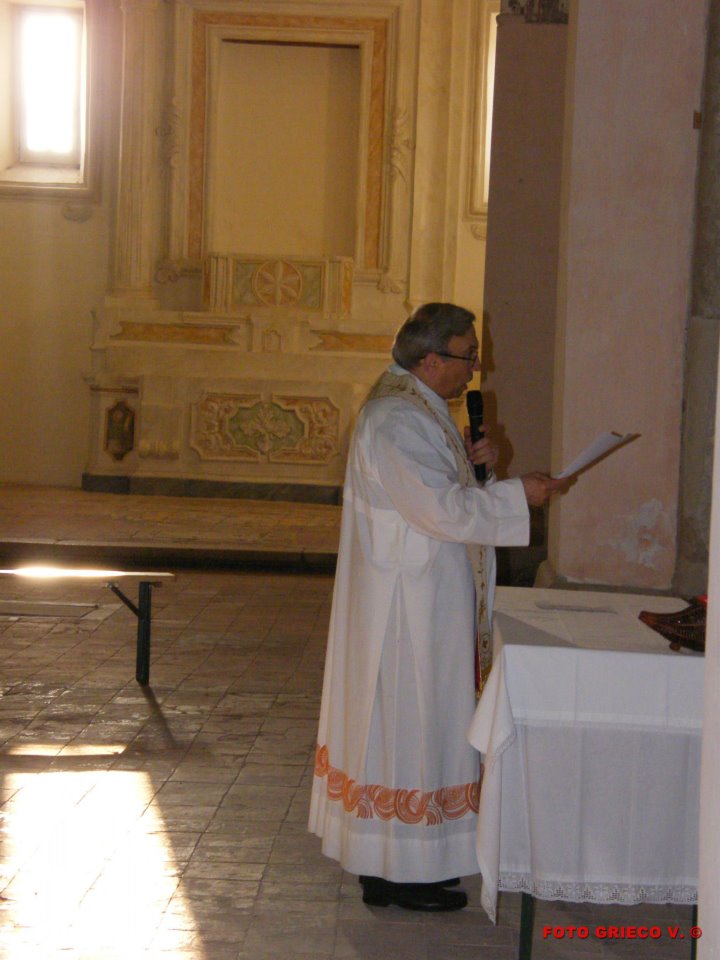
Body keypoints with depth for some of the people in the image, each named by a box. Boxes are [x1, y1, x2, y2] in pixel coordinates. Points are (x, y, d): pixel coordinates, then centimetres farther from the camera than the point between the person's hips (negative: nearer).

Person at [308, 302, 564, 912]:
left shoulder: (417, 408, 12)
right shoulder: (395, 419, -21)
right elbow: (440, 508, -26)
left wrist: (467, 461, 4)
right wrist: (517, 494, -18)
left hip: (421, 601, 11)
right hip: (410, 604, -11)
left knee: (402, 720, 14)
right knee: (410, 722, -3)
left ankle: (384, 860, 23)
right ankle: (403, 871, 6)